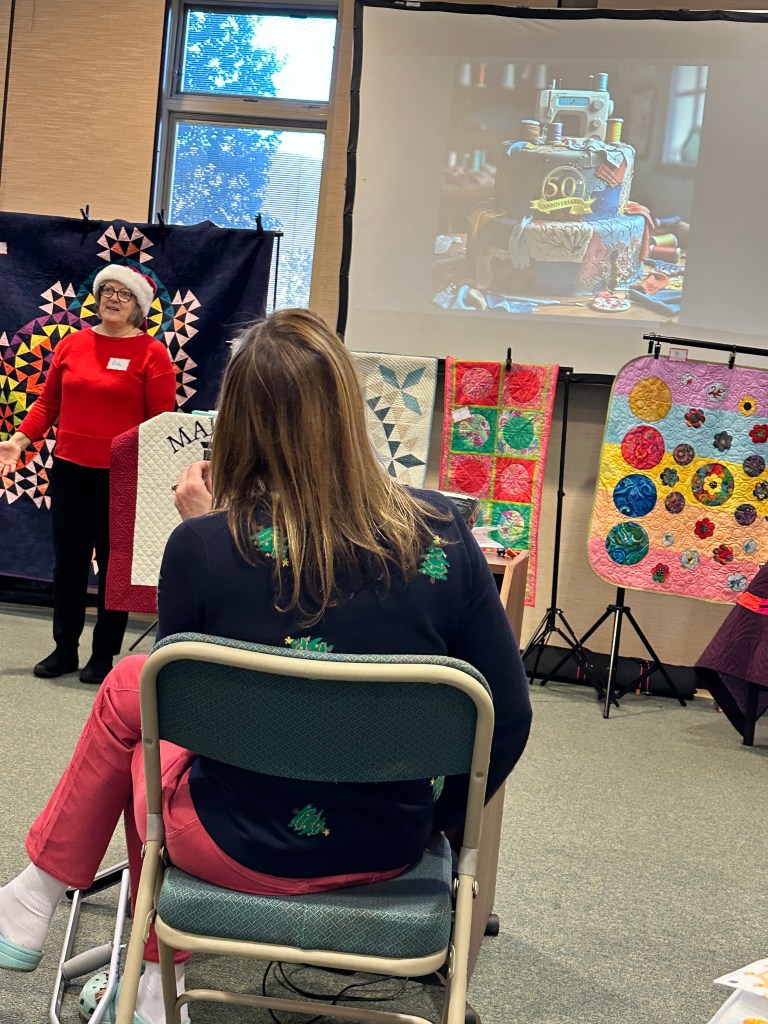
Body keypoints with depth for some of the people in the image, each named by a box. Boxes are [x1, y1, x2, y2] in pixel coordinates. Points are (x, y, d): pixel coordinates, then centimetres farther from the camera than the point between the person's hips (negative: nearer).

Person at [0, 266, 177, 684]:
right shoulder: (71, 344, 6)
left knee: (113, 564, 7)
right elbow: (48, 403, 10)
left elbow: (161, 421, -8)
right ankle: (64, 649, 26)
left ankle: (105, 654, 20)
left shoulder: (152, 353, -5)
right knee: (68, 561, 12)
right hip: (68, 470, 4)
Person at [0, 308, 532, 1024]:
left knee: (127, 691, 25)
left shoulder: (205, 544, -20)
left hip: (243, 851, -3)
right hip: (390, 851, 3)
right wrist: (432, 819, 11)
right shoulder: (442, 531, -13)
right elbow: (509, 715, -6)